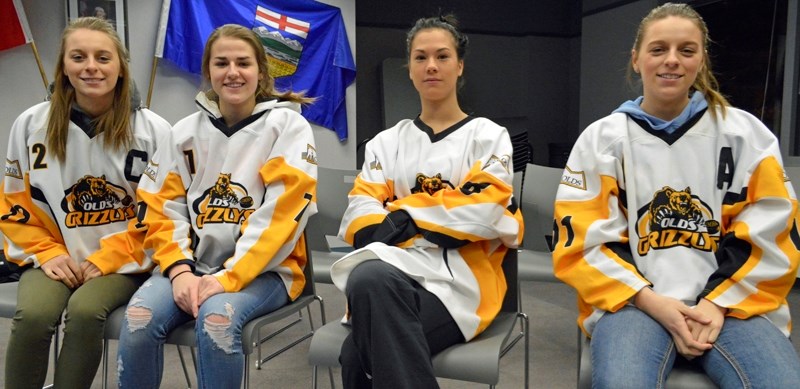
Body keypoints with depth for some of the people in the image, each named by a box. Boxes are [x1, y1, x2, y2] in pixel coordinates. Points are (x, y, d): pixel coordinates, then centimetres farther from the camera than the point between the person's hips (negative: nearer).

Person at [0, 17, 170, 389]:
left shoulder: (154, 130, -6)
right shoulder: (32, 123, 2)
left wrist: (106, 258, -11)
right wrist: (47, 253, -5)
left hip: (124, 260, -2)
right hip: (55, 256, 2)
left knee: (85, 311, -30)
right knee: (32, 315, -26)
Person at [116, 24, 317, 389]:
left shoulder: (288, 125, -3)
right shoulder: (186, 131, 10)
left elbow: (282, 213, -13)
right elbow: (163, 209, 7)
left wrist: (229, 276, -19)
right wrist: (180, 271, -10)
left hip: (263, 268, -3)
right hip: (193, 263, 4)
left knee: (217, 317, -33)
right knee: (139, 317, -23)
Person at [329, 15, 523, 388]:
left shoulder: (489, 136, 9)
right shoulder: (386, 141, 17)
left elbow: (482, 211, -7)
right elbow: (359, 218, 4)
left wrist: (402, 215, -6)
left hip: (462, 274, -3)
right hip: (393, 270, 3)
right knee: (368, 278, -35)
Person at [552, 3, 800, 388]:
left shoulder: (746, 132, 8)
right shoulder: (600, 138, 5)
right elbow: (583, 239, 0)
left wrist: (718, 303, -7)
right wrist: (650, 301, -12)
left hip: (733, 300, 2)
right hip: (632, 300, -1)